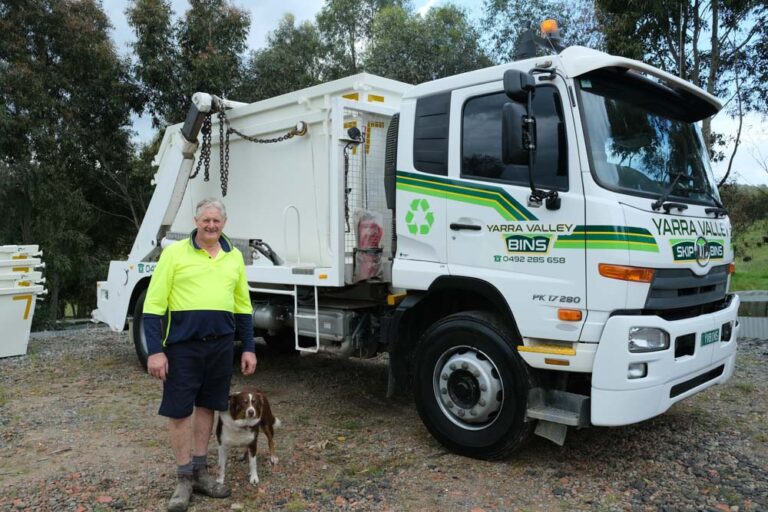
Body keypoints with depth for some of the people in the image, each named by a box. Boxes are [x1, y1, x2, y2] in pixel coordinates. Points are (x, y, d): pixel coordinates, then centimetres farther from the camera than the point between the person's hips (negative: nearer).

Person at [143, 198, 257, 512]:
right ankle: (184, 478, 18)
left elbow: (243, 306, 14)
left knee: (206, 405, 13)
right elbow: (154, 304, -5)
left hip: (221, 343, 4)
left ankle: (200, 472, 27)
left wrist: (248, 348, 10)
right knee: (178, 409, 3)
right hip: (183, 343, -3)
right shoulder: (175, 253, -3)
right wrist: (155, 350, -12)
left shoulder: (234, 257, 10)